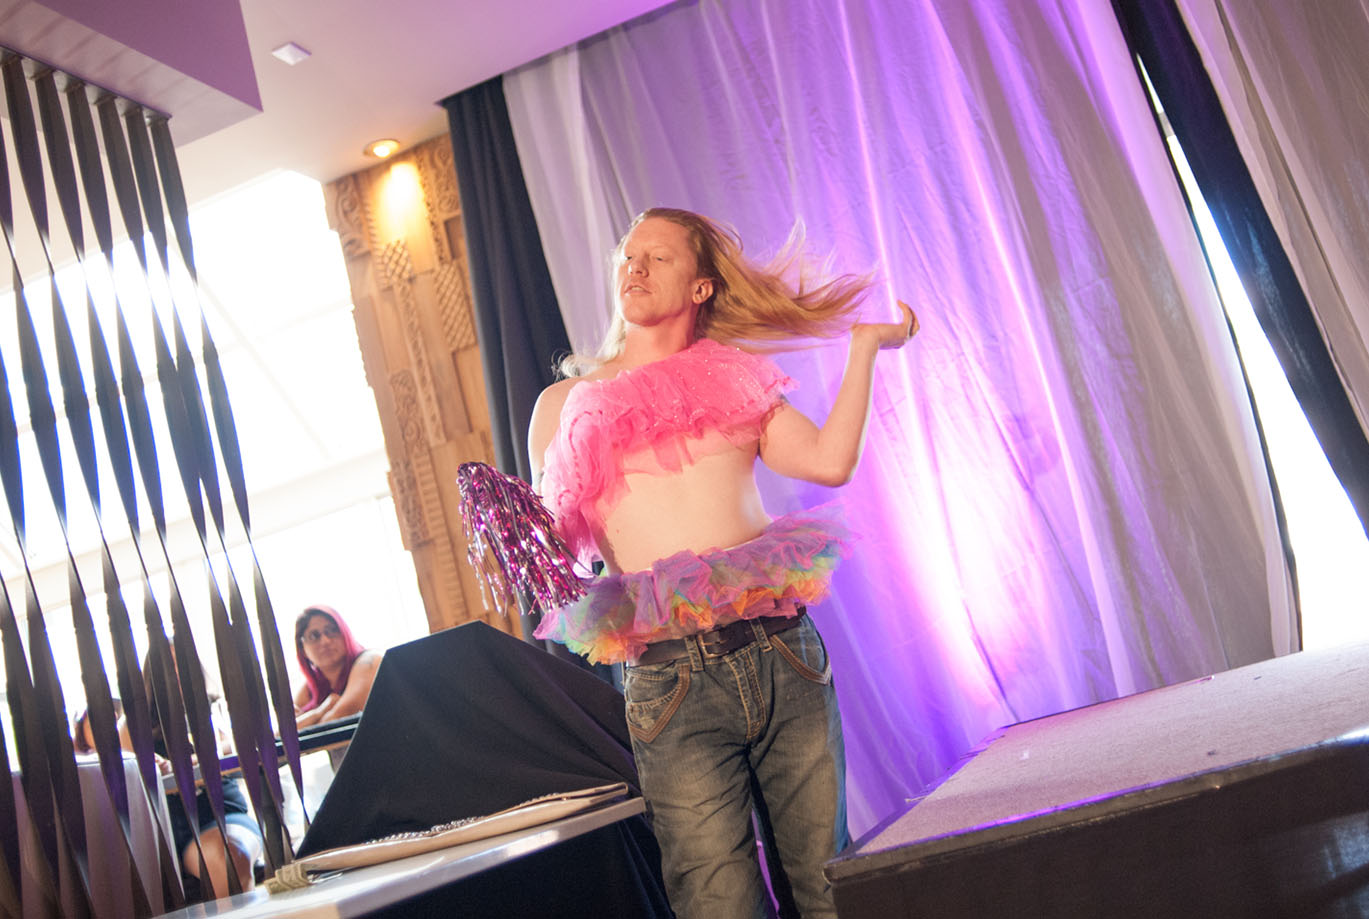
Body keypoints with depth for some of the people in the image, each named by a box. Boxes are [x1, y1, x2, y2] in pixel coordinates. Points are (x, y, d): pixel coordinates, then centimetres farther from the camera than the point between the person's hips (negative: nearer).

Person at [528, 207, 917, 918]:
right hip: (669, 676, -1)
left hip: (782, 652, 2)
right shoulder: (564, 403, 15)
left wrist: (864, 346, 9)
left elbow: (829, 460, 1)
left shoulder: (733, 377, 16)